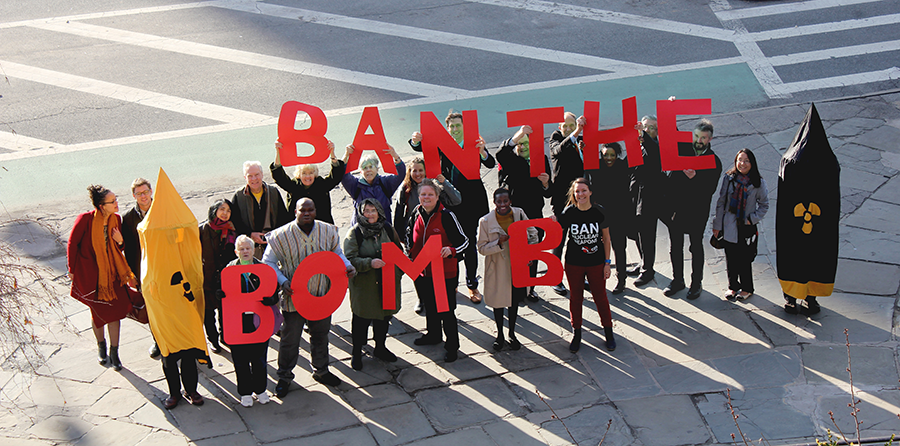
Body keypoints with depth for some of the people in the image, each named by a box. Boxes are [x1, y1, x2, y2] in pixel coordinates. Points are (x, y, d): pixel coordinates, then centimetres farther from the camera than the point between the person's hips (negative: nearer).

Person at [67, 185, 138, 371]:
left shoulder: (116, 219, -3)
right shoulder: (86, 219, -19)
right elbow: (72, 244, -8)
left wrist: (120, 241, -12)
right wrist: (72, 270, -5)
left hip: (110, 270, 3)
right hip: (89, 272, -3)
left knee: (114, 309, -1)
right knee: (98, 311, 9)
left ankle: (114, 353, 11)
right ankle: (101, 346, 35)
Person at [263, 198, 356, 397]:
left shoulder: (328, 231, -3)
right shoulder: (281, 235, -15)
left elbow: (336, 252, 13)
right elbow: (268, 263, -7)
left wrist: (347, 266, -6)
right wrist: (283, 282, -21)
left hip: (322, 295, 4)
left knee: (321, 335, 20)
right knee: (290, 339, 6)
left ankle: (321, 370, 41)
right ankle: (284, 377, 24)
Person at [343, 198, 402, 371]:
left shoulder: (387, 229, 4)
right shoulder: (354, 234, -9)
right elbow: (350, 259, -14)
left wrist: (397, 272, 1)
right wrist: (369, 263, -28)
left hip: (387, 284, 4)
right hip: (364, 285, -4)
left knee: (384, 315, 17)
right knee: (362, 319, 2)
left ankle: (380, 347, 37)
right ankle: (357, 353, 18)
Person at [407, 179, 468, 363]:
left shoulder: (446, 216, -15)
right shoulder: (417, 215, 3)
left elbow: (464, 241, -12)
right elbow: (410, 236, 22)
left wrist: (451, 250, -30)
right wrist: (410, 254, 7)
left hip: (444, 272, -6)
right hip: (422, 270, 6)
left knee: (446, 310, -1)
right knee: (429, 305, 23)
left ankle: (452, 346, 13)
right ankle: (433, 334, 45)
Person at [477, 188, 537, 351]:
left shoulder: (519, 214, -5)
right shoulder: (486, 221, -13)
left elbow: (533, 233, 8)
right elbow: (482, 248, -10)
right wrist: (499, 242, -26)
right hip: (497, 268, -2)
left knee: (514, 300, 16)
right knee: (498, 301, 11)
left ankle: (512, 334, 35)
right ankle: (500, 335, 32)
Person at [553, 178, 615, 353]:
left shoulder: (598, 212, -9)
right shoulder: (569, 213, -10)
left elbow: (606, 238, 0)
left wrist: (607, 262, -1)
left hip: (596, 263, 0)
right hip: (573, 263, 1)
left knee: (600, 296, 9)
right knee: (575, 298, 12)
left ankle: (608, 332, 28)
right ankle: (576, 334, 29)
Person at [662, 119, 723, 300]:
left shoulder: (714, 162, -7)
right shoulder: (681, 149, 0)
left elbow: (709, 190, -14)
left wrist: (694, 178, -28)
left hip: (697, 211, -3)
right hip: (675, 208, 3)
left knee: (696, 247, 9)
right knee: (675, 246, 13)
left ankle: (696, 283, 22)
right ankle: (677, 280, 28)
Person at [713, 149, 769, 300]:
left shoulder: (758, 183, -4)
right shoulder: (728, 178, 0)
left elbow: (764, 205, 6)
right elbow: (721, 202, 5)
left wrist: (753, 218, -6)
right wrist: (717, 224, 4)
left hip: (747, 228, -2)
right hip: (729, 227, 2)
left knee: (744, 260, 3)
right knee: (730, 259, 10)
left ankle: (746, 288, 20)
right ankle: (733, 286, 27)